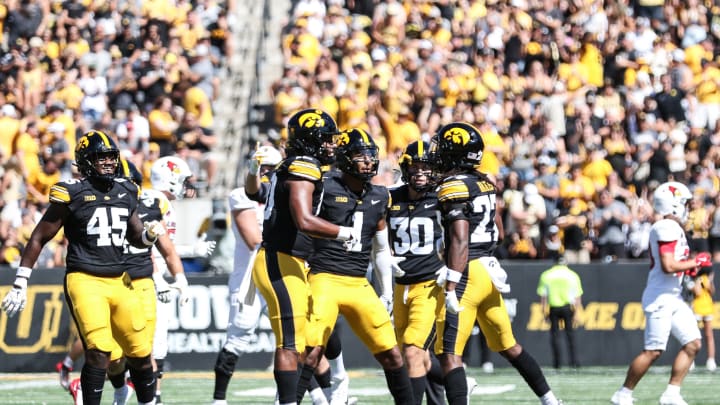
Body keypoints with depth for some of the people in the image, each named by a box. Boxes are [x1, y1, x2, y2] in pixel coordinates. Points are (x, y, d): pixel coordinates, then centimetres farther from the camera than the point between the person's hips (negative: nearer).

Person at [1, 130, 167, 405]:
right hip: (85, 281, -6)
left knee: (141, 353, 8)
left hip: (119, 281, 6)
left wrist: (150, 234, -1)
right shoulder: (72, 193, -7)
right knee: (99, 351, -20)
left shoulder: (126, 192, 9)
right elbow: (39, 238, -2)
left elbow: (136, 238, 23)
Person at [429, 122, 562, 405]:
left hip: (467, 274, -9)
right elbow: (498, 230, 21)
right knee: (507, 346, 22)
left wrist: (451, 288, -24)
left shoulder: (452, 188, -14)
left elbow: (460, 241, -22)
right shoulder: (484, 183, 11)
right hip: (489, 270, 9)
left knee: (449, 354, -9)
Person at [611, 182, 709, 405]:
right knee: (653, 351, -8)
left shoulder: (673, 228, 16)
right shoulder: (667, 228, -16)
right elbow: (668, 266, -23)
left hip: (673, 298, 10)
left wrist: (687, 267, 11)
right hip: (660, 297, -10)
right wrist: (696, 262, -12)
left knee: (692, 343, 5)